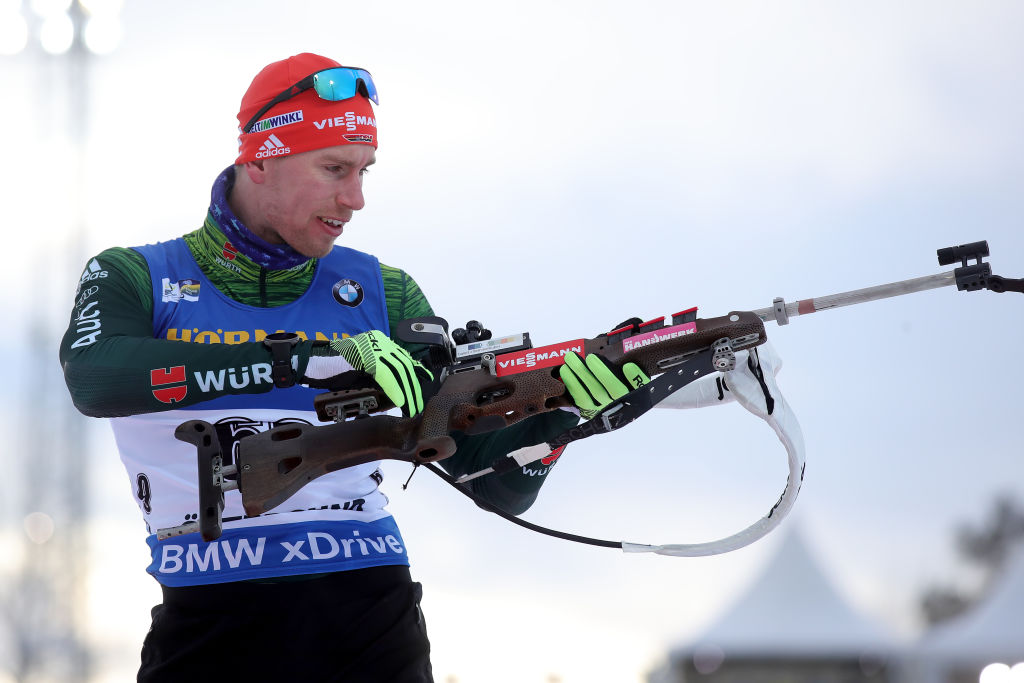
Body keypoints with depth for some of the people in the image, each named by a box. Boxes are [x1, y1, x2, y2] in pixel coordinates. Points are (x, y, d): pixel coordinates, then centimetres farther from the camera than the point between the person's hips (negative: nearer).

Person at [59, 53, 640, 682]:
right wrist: (309, 358, -28)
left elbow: (500, 484, 9)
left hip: (370, 625, 2)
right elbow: (97, 380, -20)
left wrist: (563, 403, -14)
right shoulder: (135, 277, 6)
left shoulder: (382, 294, 12)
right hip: (210, 622, -2)